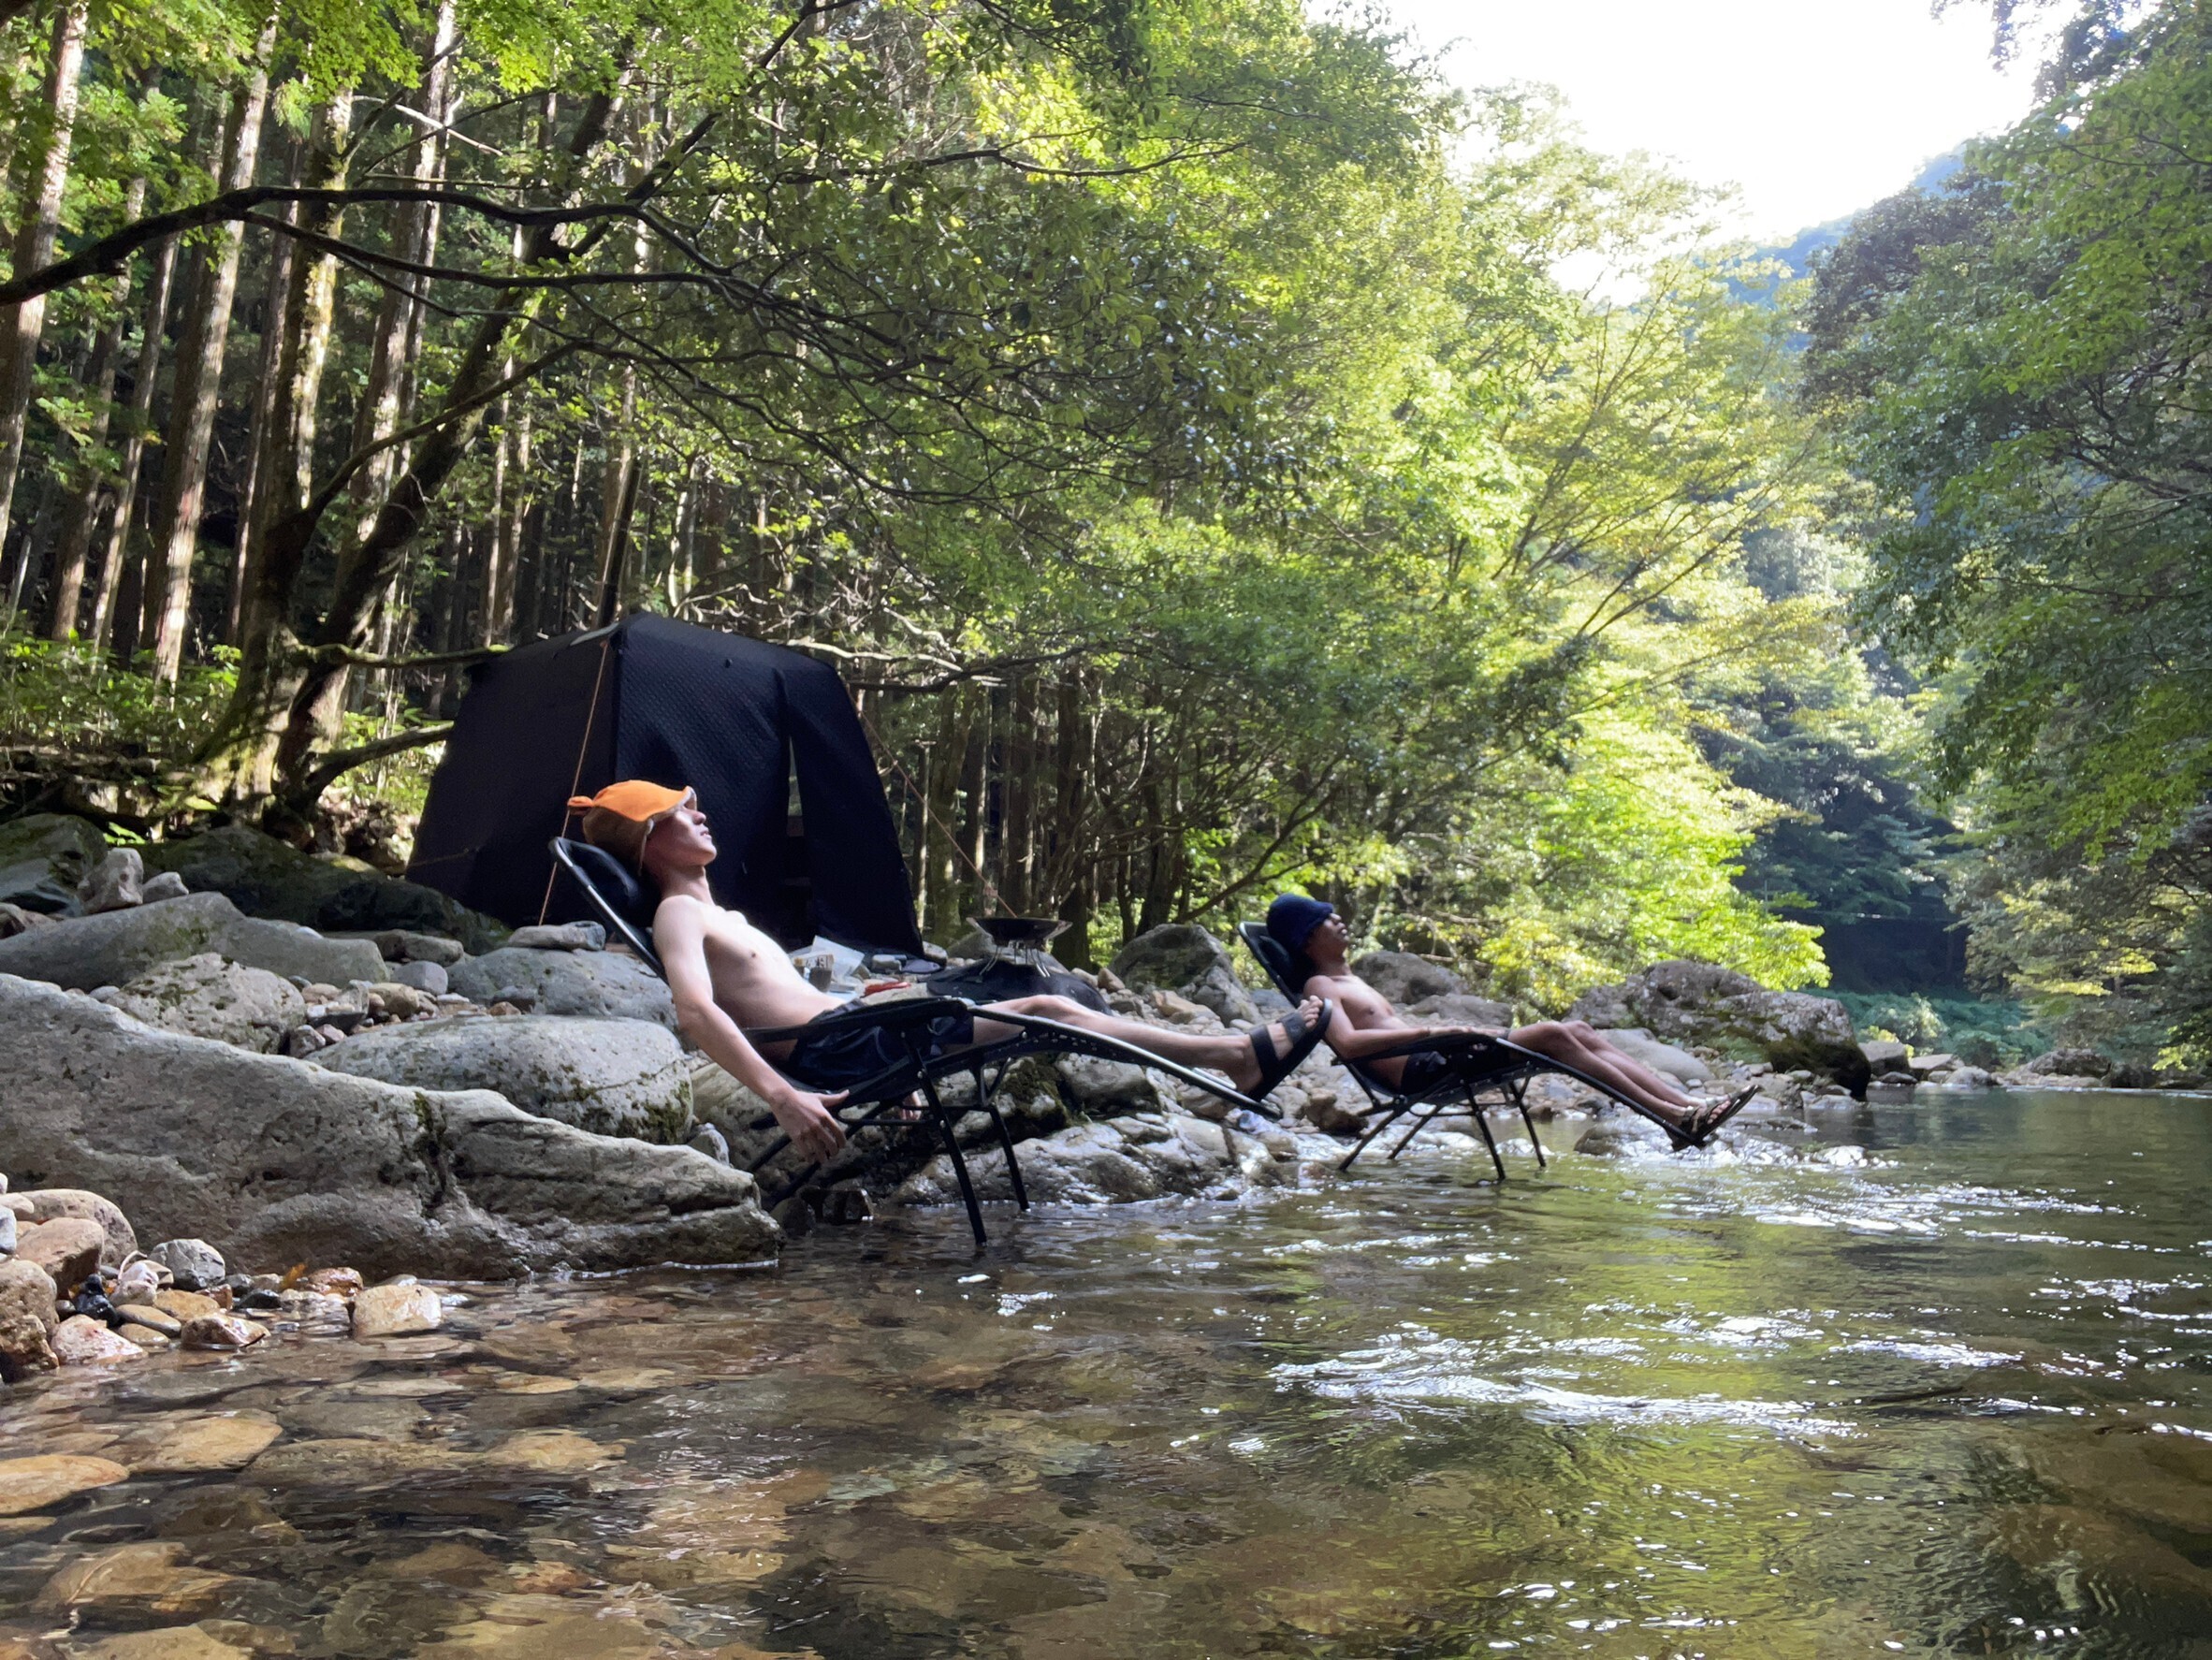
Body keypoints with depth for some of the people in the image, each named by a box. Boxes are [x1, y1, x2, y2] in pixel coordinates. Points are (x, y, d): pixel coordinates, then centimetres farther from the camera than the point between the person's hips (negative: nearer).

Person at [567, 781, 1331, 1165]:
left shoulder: (722, 915, 25)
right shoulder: (677, 914, -5)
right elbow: (696, 1013, -23)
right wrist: (783, 1096, -36)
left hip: (854, 1038, 9)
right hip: (838, 1048, -9)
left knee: (1046, 1010, 1)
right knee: (1047, 1011, -11)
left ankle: (1236, 1056, 0)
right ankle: (1239, 1054, -6)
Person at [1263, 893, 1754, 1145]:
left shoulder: (1349, 977, 27)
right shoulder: (1319, 987, -4)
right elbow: (1348, 1043, -22)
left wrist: (1461, 1030, 18)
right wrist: (1430, 1031, -25)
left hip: (1440, 1057, 10)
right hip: (1424, 1072, -10)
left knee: (1576, 1031, -2)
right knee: (1552, 1034, -21)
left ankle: (1690, 1105, -8)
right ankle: (1675, 1117, -20)